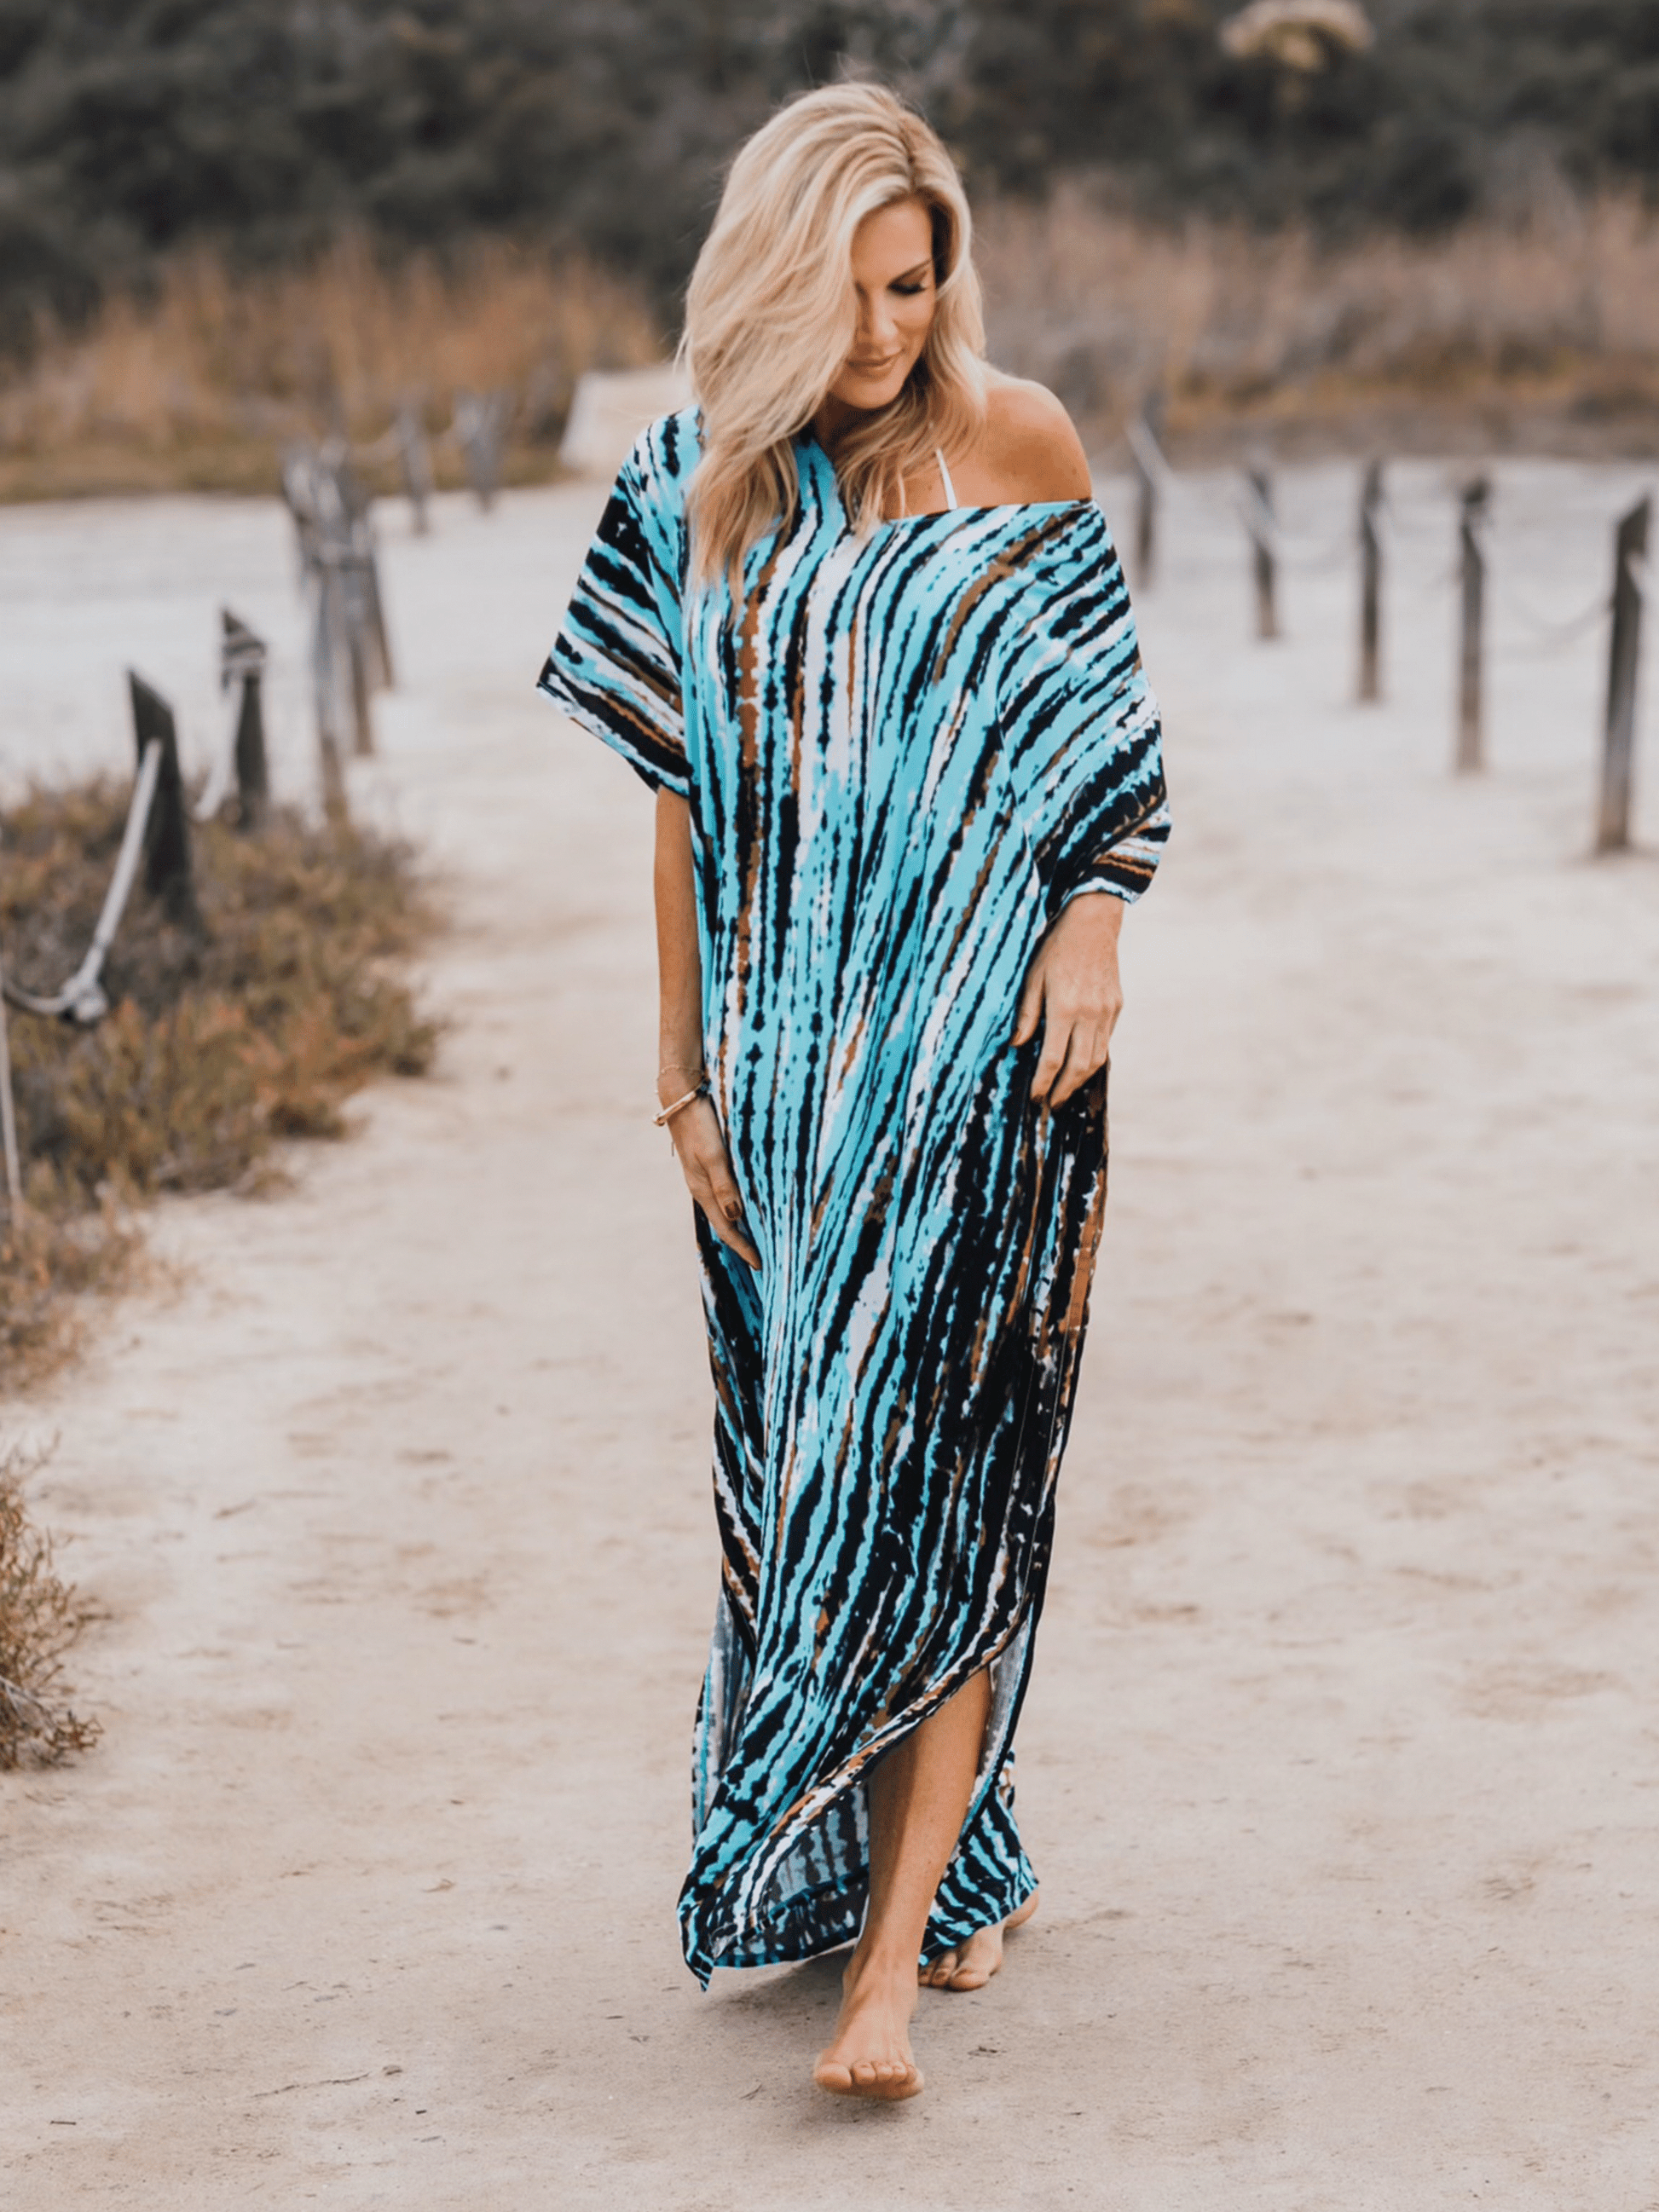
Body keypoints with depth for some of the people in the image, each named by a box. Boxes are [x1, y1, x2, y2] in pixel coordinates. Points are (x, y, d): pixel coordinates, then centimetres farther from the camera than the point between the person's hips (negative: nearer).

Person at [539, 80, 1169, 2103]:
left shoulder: (1016, 445, 1)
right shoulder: (701, 492, 6)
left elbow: (1104, 722, 9)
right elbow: (688, 802, 8)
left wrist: (1094, 922, -7)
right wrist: (686, 1075, 5)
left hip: (983, 1035, -3)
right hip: (788, 1047, 3)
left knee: (936, 1467, -9)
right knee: (815, 1461, 6)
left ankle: (895, 1939, -7)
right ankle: (955, 1871, 22)